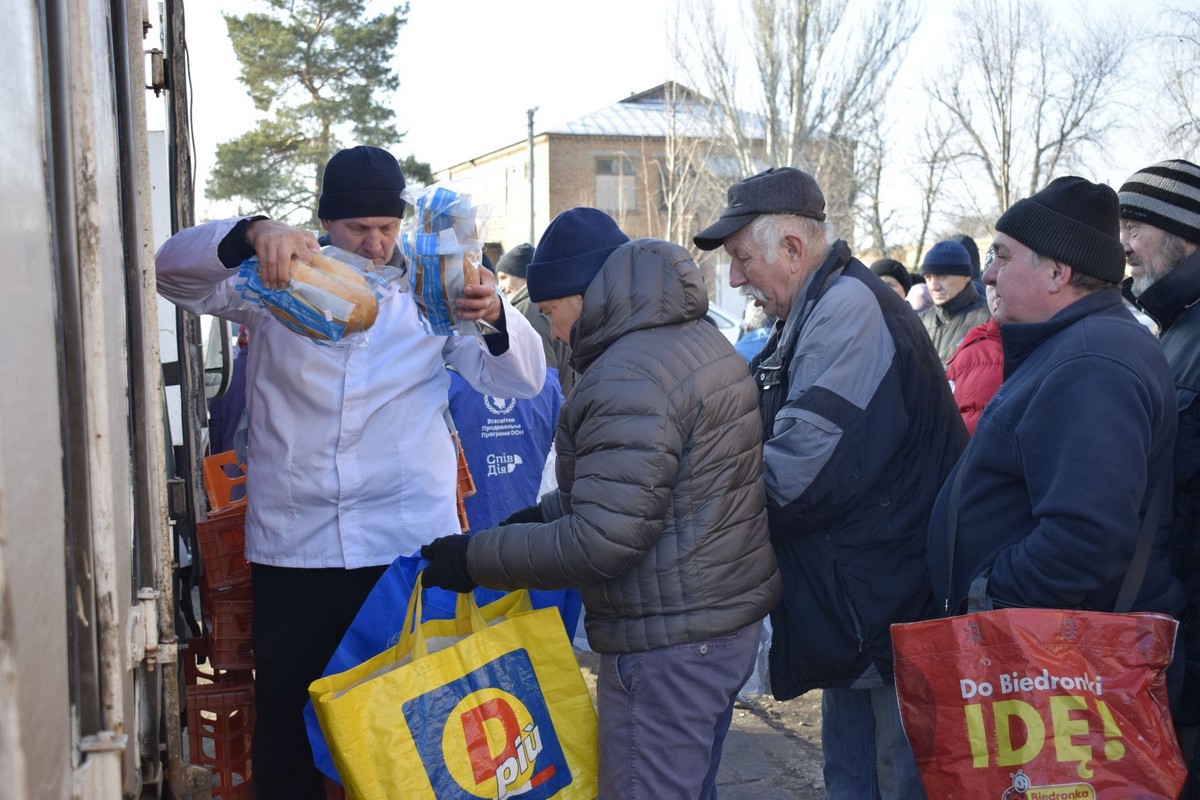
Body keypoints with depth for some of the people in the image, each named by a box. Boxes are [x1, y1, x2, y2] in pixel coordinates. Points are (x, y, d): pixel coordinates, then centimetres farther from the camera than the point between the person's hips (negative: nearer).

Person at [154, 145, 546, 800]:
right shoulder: (275, 281, 5)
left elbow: (521, 381, -2)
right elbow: (171, 268, -9)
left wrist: (496, 316, -25)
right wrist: (251, 234, -29)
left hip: (410, 546, 0)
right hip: (292, 549, 0)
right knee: (285, 726, 10)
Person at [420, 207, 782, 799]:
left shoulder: (627, 377, -21)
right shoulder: (703, 340, 10)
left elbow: (602, 541, -24)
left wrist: (474, 559, -15)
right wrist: (545, 512, 13)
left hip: (668, 641, -10)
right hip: (733, 615, 10)